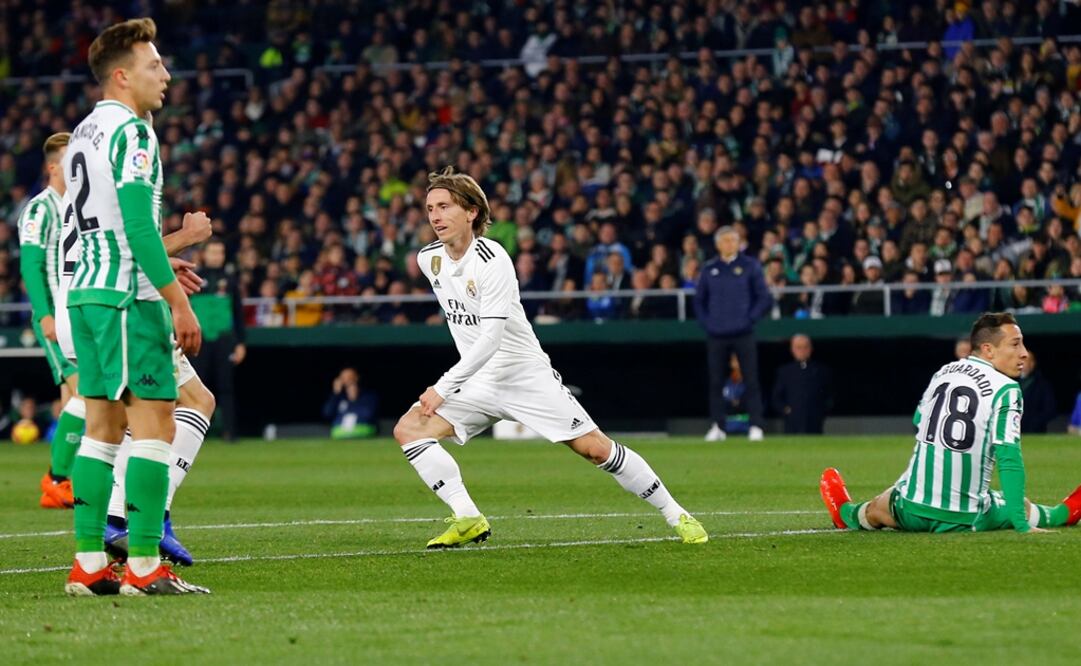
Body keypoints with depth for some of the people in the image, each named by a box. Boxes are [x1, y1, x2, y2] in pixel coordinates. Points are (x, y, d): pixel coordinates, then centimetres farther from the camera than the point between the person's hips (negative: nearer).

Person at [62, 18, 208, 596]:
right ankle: (143, 567, -12)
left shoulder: (82, 132, 18)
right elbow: (138, 224, -18)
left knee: (104, 423, 10)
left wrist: (161, 262, 31)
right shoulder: (131, 131, -11)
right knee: (154, 420, -8)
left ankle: (89, 564, 8)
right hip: (128, 295, -9)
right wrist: (178, 299, -18)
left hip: (85, 292, 9)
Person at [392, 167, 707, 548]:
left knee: (595, 448, -8)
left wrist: (444, 388, -32)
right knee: (408, 429, -15)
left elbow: (491, 338, -28)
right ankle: (468, 520, -14)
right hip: (476, 382, 6)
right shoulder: (429, 259, 0)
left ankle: (677, 516, 8)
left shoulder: (492, 261, -22)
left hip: (526, 373, -6)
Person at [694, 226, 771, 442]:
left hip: (743, 334, -3)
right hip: (716, 335, 3)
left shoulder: (750, 266, 4)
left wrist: (750, 319, -6)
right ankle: (717, 427, 9)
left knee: (751, 381, -7)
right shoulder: (709, 269, 11)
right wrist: (706, 322, 4)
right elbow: (699, 300, 17)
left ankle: (756, 426, -6)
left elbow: (764, 298, 2)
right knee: (715, 382, 3)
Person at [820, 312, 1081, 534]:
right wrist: (1021, 526, -19)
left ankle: (847, 514, 63)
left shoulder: (942, 372, 8)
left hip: (912, 511, 4)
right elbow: (1009, 458, -18)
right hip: (967, 518, -4)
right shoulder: (1006, 390, -11)